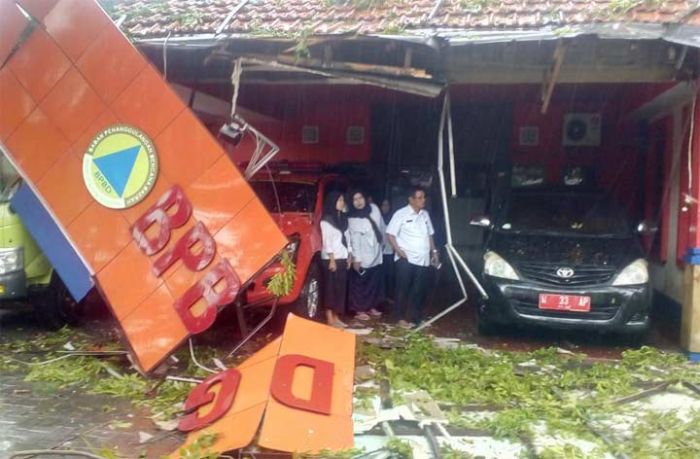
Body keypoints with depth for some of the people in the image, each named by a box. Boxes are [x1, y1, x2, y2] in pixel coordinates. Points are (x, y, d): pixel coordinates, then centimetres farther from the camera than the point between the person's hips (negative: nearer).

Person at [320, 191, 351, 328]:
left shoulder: (342, 218, 16)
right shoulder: (326, 220, -7)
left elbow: (346, 238, 15)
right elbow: (327, 241, -12)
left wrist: (348, 257, 11)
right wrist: (332, 260, -16)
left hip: (342, 258, 7)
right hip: (331, 259, -7)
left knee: (341, 288, 7)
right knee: (331, 288, -4)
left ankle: (336, 318, 14)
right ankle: (330, 319, -1)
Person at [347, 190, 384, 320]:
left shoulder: (374, 209, -2)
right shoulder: (352, 219, -14)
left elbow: (381, 227, 12)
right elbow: (354, 239, -17)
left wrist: (382, 241, 18)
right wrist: (356, 258, -18)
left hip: (376, 254, 6)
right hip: (363, 257, -5)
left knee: (376, 282, 14)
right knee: (361, 283, 1)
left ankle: (371, 307, 28)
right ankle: (359, 310, 11)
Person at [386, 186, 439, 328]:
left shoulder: (425, 214, 11)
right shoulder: (401, 214, -7)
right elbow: (390, 234, -7)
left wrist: (434, 251, 13)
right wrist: (398, 250, -16)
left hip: (423, 260, 5)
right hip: (406, 259, -5)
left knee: (419, 290, 8)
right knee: (403, 289, 3)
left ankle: (414, 317, 20)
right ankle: (401, 317, 15)